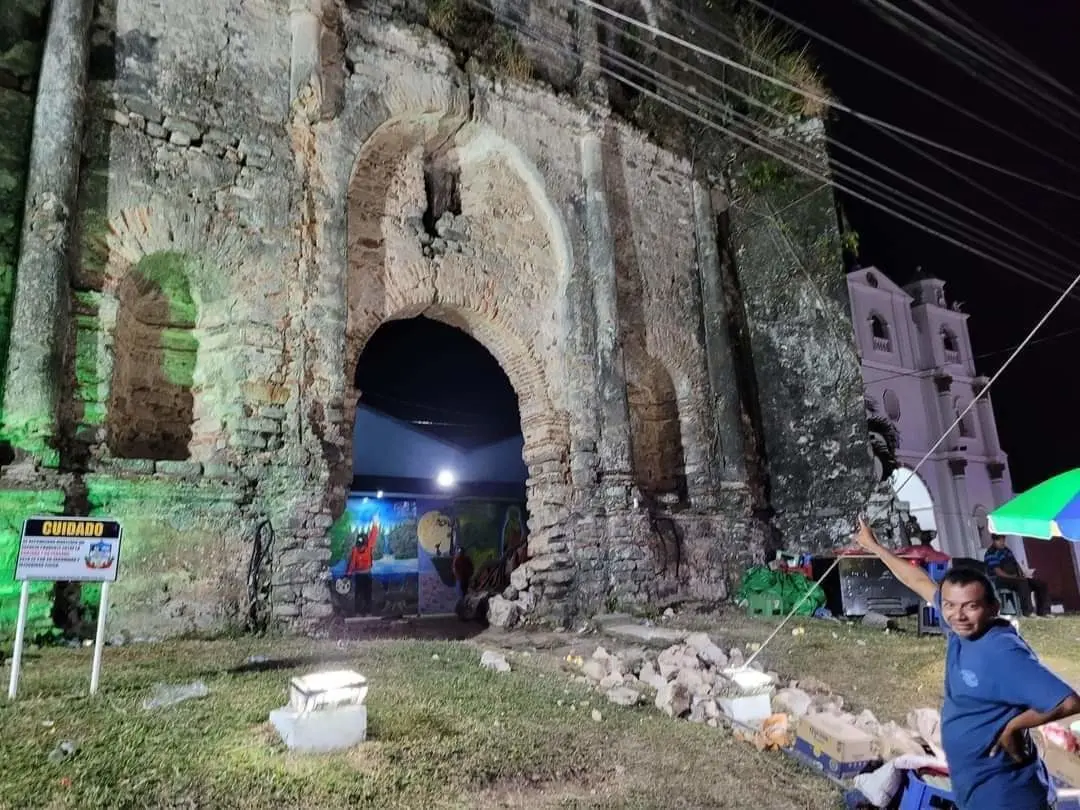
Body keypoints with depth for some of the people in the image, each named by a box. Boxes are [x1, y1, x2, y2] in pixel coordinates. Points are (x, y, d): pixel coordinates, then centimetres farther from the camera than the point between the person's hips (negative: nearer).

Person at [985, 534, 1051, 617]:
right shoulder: (991, 554, -8)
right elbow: (998, 572, -16)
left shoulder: (1007, 550, 22)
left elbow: (1016, 564, 22)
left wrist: (1022, 575, 3)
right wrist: (1013, 577, -22)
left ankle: (1044, 611, -8)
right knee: (1023, 582, -37)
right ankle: (1027, 612, -38)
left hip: (1016, 578, 9)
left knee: (1041, 584, -4)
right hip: (1002, 581, -9)